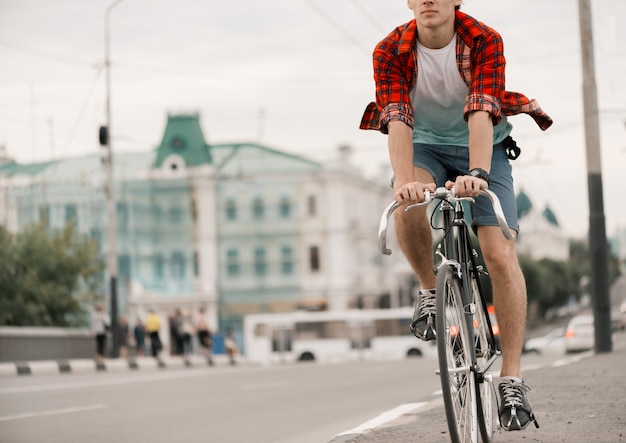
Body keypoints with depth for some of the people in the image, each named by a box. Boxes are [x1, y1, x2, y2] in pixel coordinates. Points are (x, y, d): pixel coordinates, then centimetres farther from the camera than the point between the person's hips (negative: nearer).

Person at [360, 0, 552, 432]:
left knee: (501, 254, -16)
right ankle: (431, 290, -6)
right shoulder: (391, 52, -18)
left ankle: (512, 378, -11)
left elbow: (481, 112, -34)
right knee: (408, 203, -34)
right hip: (424, 145, 1)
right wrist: (404, 179, -47)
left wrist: (477, 173, -50)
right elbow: (396, 119, -30)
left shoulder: (485, 41, -22)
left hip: (482, 146, -1)